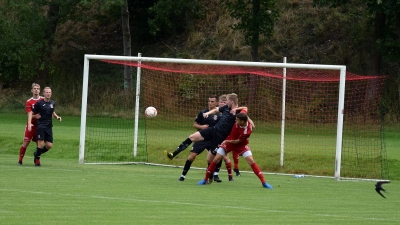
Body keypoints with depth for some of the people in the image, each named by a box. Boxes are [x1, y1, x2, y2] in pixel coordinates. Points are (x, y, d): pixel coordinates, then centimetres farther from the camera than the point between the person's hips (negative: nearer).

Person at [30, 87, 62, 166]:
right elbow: (32, 113, 0)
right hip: (40, 126, -5)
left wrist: (57, 116, 8)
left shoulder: (52, 103, 11)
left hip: (49, 126, 5)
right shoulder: (39, 103, -4)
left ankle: (37, 153, 26)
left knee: (49, 145, -1)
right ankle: (37, 159, 7)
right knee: (41, 144, -15)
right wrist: (29, 123, -12)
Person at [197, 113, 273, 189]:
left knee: (251, 161, -15)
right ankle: (205, 179, 12)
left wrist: (226, 141, -18)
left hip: (241, 145, -4)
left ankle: (264, 182, -8)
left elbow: (238, 141, -23)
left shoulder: (248, 130, -35)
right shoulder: (242, 117, -24)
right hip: (228, 141, 4)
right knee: (216, 159, -3)